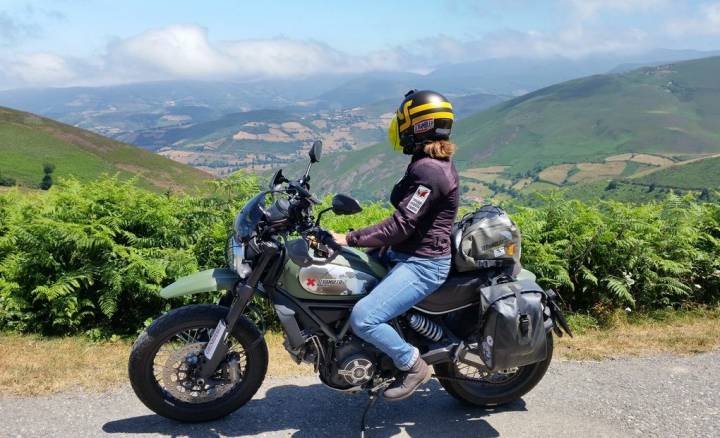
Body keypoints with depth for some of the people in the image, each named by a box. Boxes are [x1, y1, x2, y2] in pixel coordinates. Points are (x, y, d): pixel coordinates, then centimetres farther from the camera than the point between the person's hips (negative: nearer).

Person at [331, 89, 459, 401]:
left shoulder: (427, 170, -22)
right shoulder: (435, 162, 10)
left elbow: (401, 226, -24)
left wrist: (349, 239, -21)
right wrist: (385, 242, 13)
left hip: (422, 264, -11)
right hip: (408, 255, 11)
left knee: (362, 318, -24)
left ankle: (413, 365, -1)